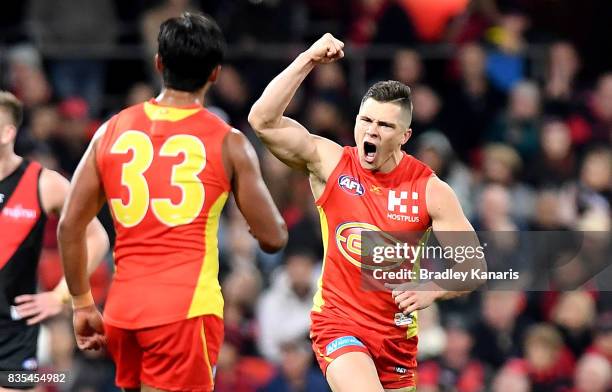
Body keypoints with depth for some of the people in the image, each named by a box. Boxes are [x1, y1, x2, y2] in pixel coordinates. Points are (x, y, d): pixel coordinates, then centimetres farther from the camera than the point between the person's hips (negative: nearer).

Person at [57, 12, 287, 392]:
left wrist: (83, 305, 19)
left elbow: (70, 226, 9)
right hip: (188, 307, -5)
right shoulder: (228, 143, -1)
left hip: (123, 307, 5)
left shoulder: (113, 130, 9)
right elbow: (273, 238, 4)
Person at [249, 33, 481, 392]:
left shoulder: (430, 190, -6)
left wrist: (431, 291, -25)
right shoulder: (329, 163, -6)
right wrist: (308, 61, -22)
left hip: (397, 333, 3)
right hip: (339, 324, -3)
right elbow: (264, 120, -17)